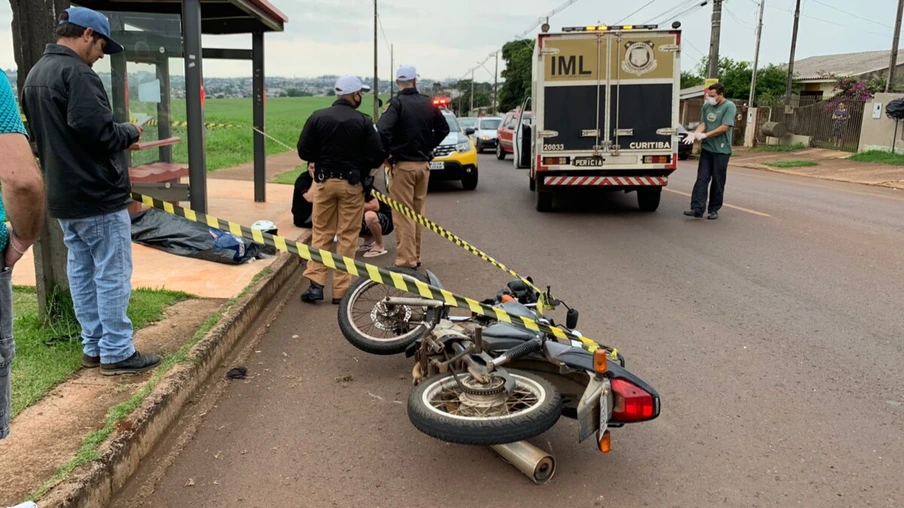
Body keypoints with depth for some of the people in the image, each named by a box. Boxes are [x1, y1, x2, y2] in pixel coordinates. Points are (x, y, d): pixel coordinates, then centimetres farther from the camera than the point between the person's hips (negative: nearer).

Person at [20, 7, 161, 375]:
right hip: (98, 194, -9)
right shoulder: (77, 73, -17)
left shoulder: (34, 75, 14)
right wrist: (130, 132, -7)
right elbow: (98, 131, -27)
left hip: (62, 195, 10)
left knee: (81, 271, 13)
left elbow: (40, 132, 19)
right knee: (113, 274, -2)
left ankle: (93, 347, 21)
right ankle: (116, 352, 5)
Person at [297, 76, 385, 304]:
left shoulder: (318, 117, -2)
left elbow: (304, 151, -3)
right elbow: (377, 156, -10)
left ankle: (315, 284, 6)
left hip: (324, 182, 2)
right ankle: (341, 290, 8)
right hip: (352, 183, -2)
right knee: (347, 236, 6)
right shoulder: (363, 121, -8)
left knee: (321, 233, 12)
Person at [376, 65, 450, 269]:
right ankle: (415, 256, 21)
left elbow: (382, 130, -24)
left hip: (403, 165, -6)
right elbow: (443, 128, 14)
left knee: (404, 214, -4)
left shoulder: (397, 103, -12)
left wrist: (387, 152, -10)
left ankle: (406, 259, -5)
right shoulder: (427, 103, 5)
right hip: (423, 164, 6)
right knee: (418, 212, 14)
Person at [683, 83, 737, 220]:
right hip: (706, 148, 5)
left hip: (721, 150, -5)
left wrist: (705, 135, -17)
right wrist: (694, 134, -14)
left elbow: (725, 127, -15)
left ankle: (714, 210, 13)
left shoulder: (729, 107, -7)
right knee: (702, 179, -3)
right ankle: (697, 209, -6)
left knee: (718, 182, 4)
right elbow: (703, 123, 7)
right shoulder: (707, 106, 10)